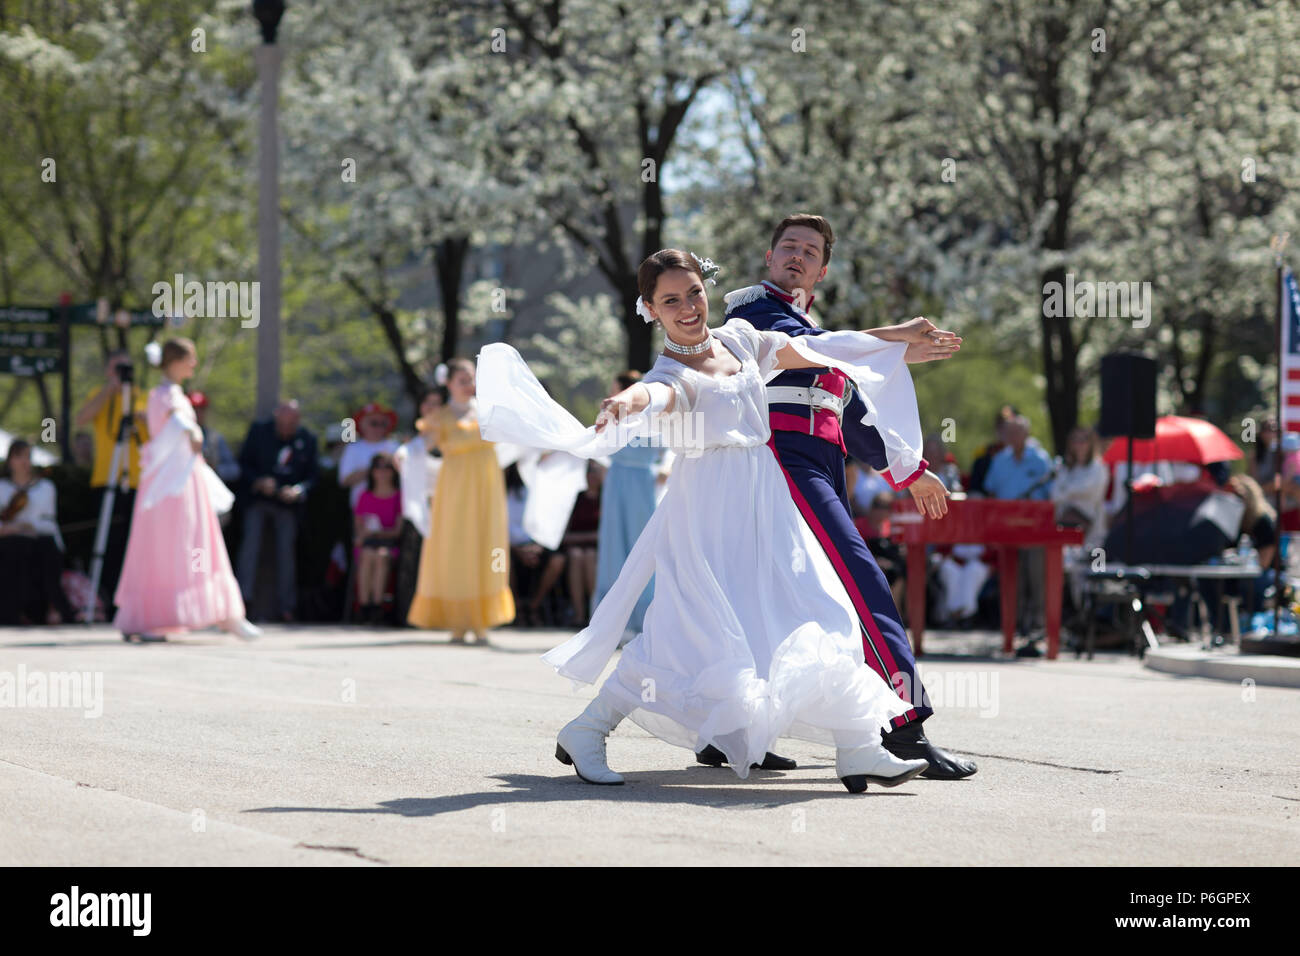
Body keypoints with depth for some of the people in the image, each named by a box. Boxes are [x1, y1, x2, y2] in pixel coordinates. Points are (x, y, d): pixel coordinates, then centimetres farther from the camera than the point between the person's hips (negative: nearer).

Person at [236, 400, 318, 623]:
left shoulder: (307, 440, 0)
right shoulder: (259, 431, -1)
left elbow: (312, 475, 3)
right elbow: (244, 462, 3)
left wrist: (299, 490, -17)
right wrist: (259, 481, -16)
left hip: (288, 504, 0)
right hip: (257, 499, 0)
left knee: (286, 550, -2)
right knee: (251, 544, -13)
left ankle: (285, 606, 3)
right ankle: (243, 598, -16)